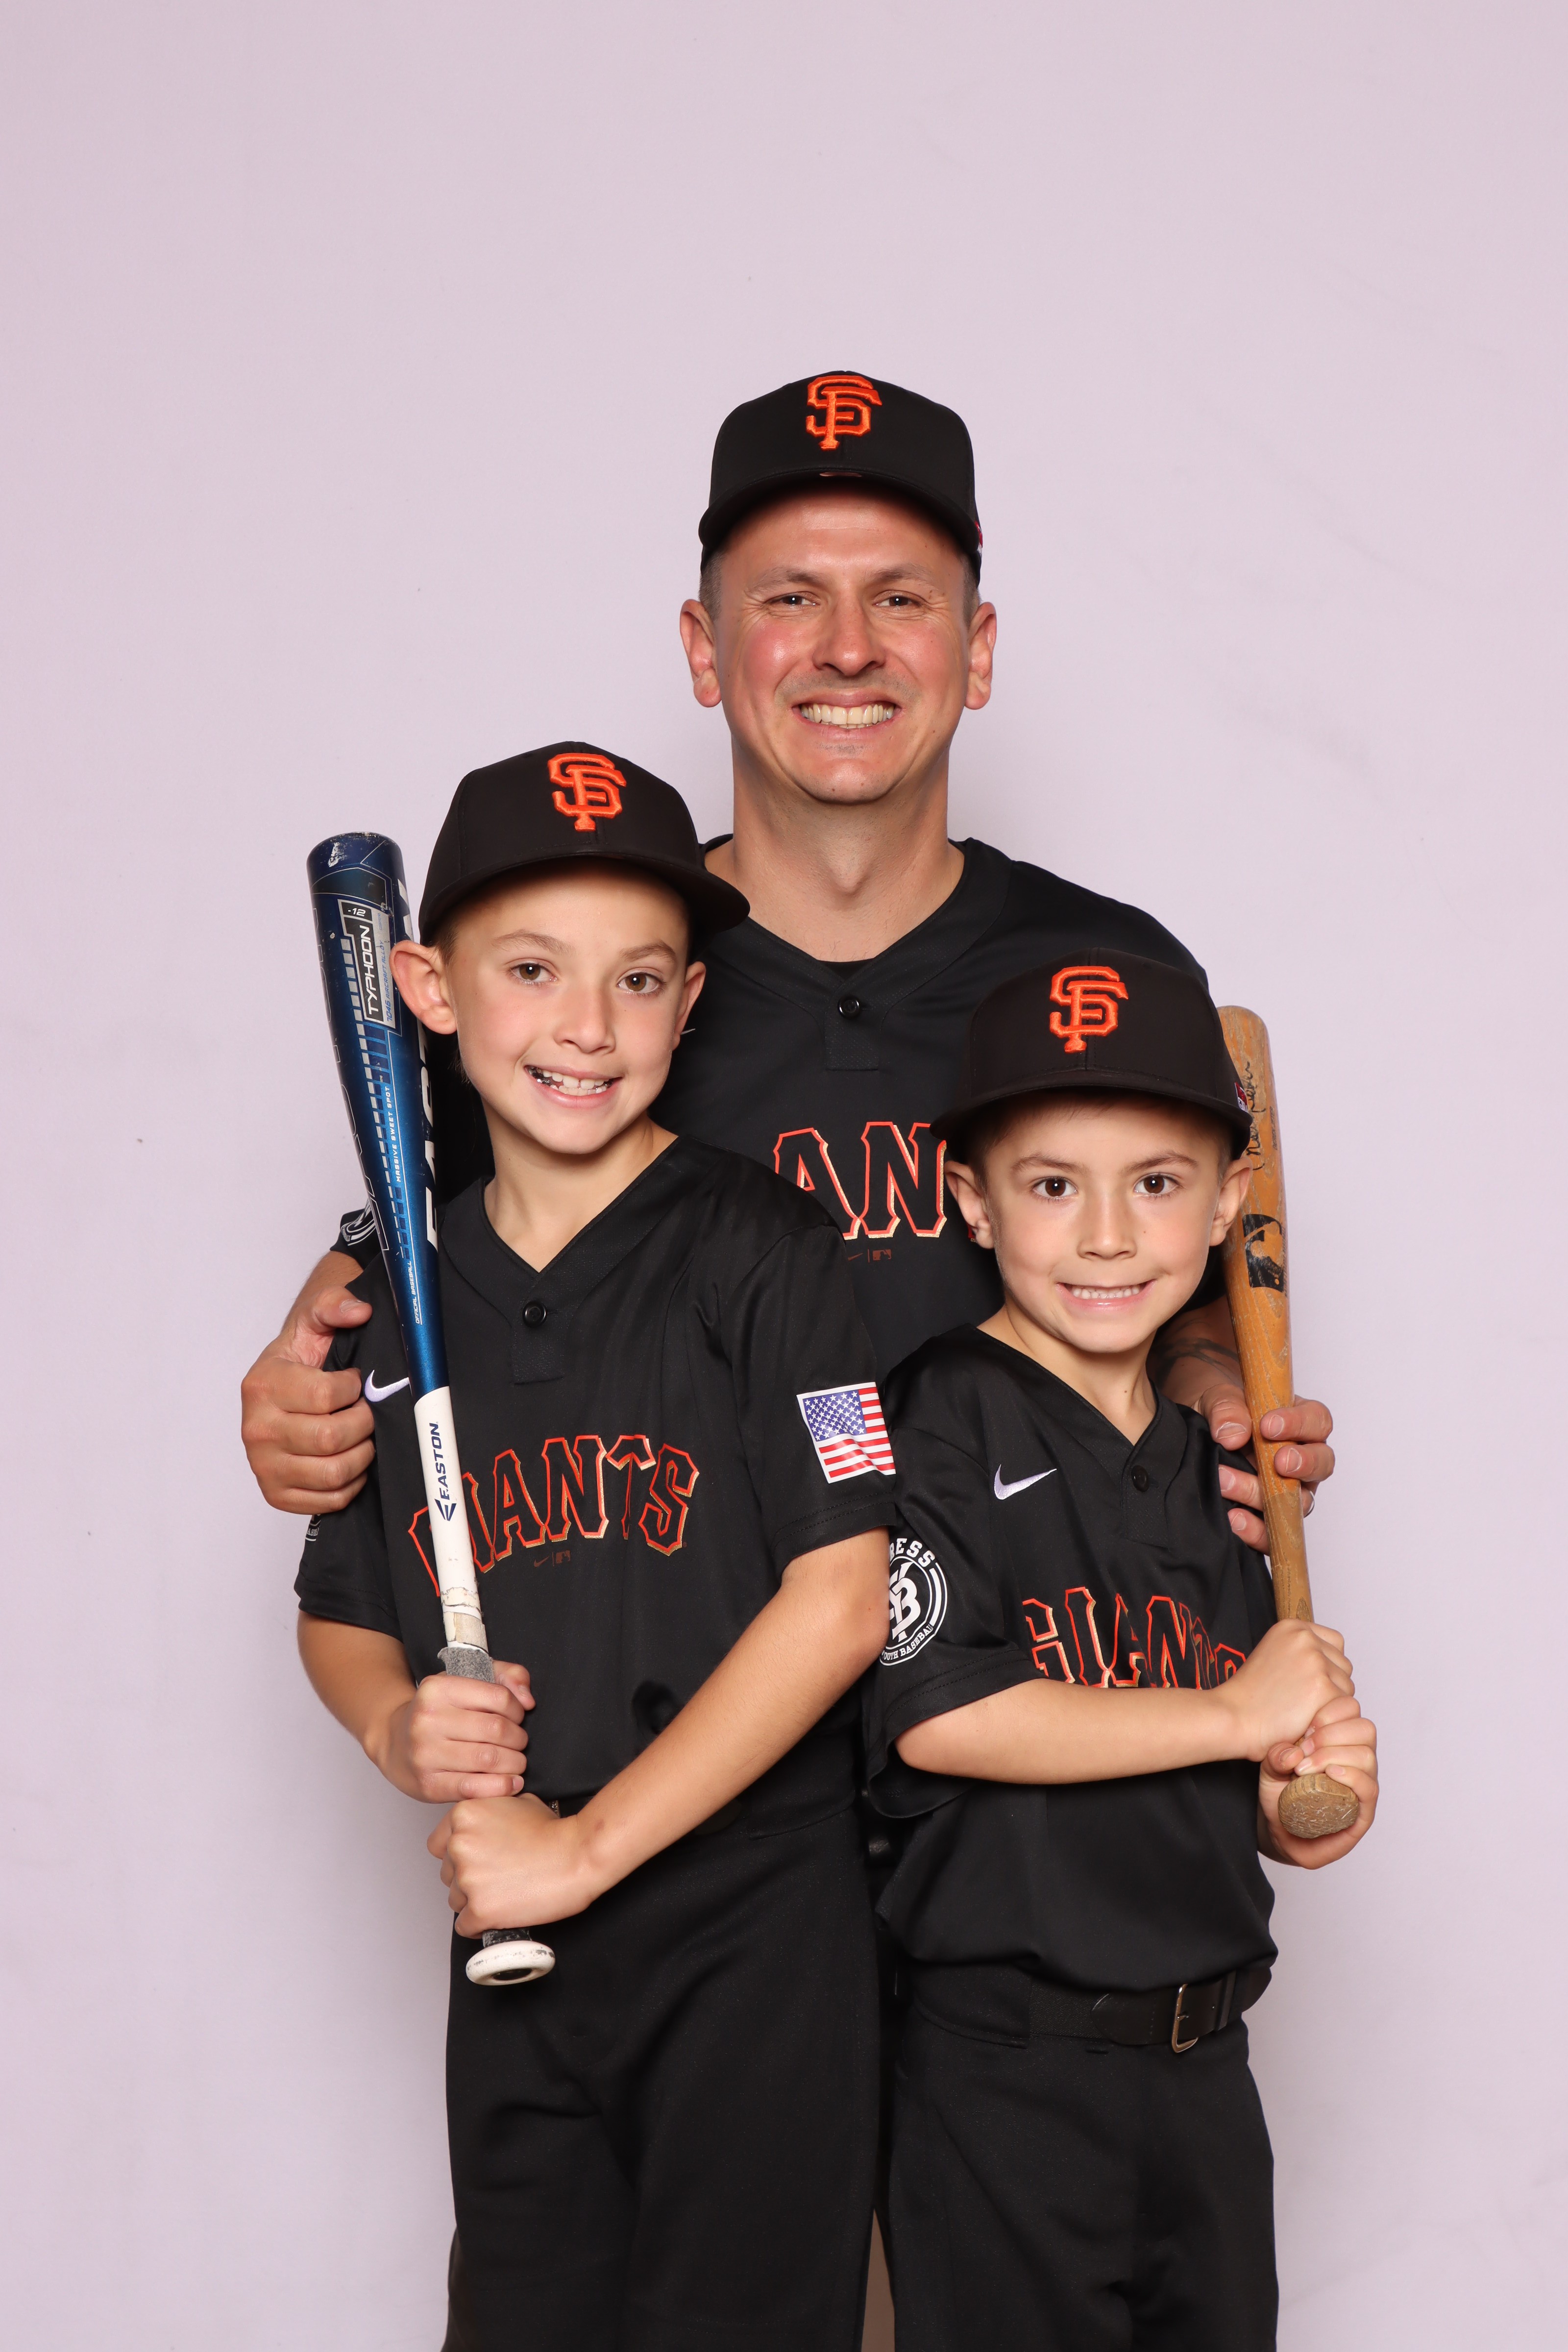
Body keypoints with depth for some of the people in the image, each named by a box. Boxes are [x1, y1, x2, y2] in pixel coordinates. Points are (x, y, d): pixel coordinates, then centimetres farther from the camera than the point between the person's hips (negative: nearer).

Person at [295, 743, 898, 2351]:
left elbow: (841, 1598, -14)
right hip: (512, 1953, 4)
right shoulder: (392, 1300, 6)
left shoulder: (763, 1252, -8)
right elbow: (339, 1610, 16)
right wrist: (398, 1728, -7)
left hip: (759, 1934, -4)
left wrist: (587, 1846, -14)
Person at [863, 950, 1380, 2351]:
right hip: (1007, 2062, -6)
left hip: (1206, 2059, 7)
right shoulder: (945, 1420, -10)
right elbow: (935, 1711, -22)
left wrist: (1310, 1796, -8)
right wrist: (1237, 1713, -14)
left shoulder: (1213, 1468, 10)